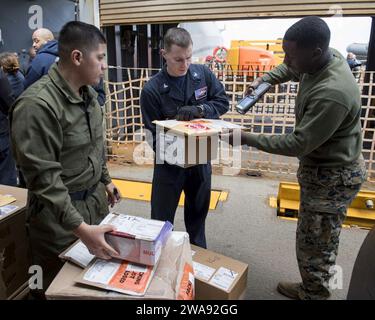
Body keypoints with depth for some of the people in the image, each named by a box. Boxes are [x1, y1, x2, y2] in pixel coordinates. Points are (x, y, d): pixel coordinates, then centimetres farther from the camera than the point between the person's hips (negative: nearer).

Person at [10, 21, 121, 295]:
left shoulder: (88, 92, 5)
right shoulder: (37, 105, -24)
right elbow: (44, 178, -26)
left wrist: (105, 180, 22)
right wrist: (80, 228, -29)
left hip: (96, 201, 8)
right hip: (60, 214, -7)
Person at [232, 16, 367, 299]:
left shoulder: (332, 94, -35)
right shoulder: (323, 57, -6)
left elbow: (298, 144, -28)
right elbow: (290, 69, 18)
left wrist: (248, 139, -23)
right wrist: (264, 80, 1)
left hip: (333, 176, -10)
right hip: (323, 165, 10)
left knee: (316, 245, 7)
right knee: (315, 240, 24)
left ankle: (313, 295, 30)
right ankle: (310, 289, 44)